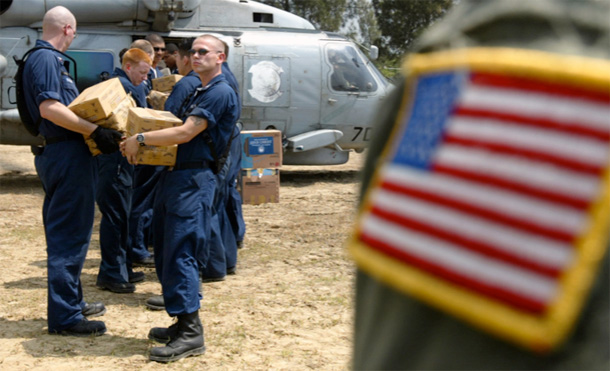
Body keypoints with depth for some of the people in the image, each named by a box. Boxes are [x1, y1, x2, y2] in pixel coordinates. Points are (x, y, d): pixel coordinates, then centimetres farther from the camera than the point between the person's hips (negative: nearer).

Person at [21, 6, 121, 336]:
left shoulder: (48, 58, 19)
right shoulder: (45, 59, -12)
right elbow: (49, 107, -24)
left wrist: (94, 128, 25)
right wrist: (95, 131, -27)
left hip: (58, 154, 11)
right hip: (67, 155, -11)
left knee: (65, 233, 18)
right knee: (69, 235, -7)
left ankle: (71, 302, 30)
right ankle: (64, 317, -2)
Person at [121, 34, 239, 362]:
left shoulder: (220, 93, -10)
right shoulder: (199, 93, 23)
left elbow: (185, 133, -17)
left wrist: (140, 139, -11)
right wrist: (138, 144, 12)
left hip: (194, 179, -10)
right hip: (174, 175, 10)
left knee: (180, 253, -12)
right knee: (165, 252, 10)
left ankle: (191, 333, -9)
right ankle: (183, 324, 18)